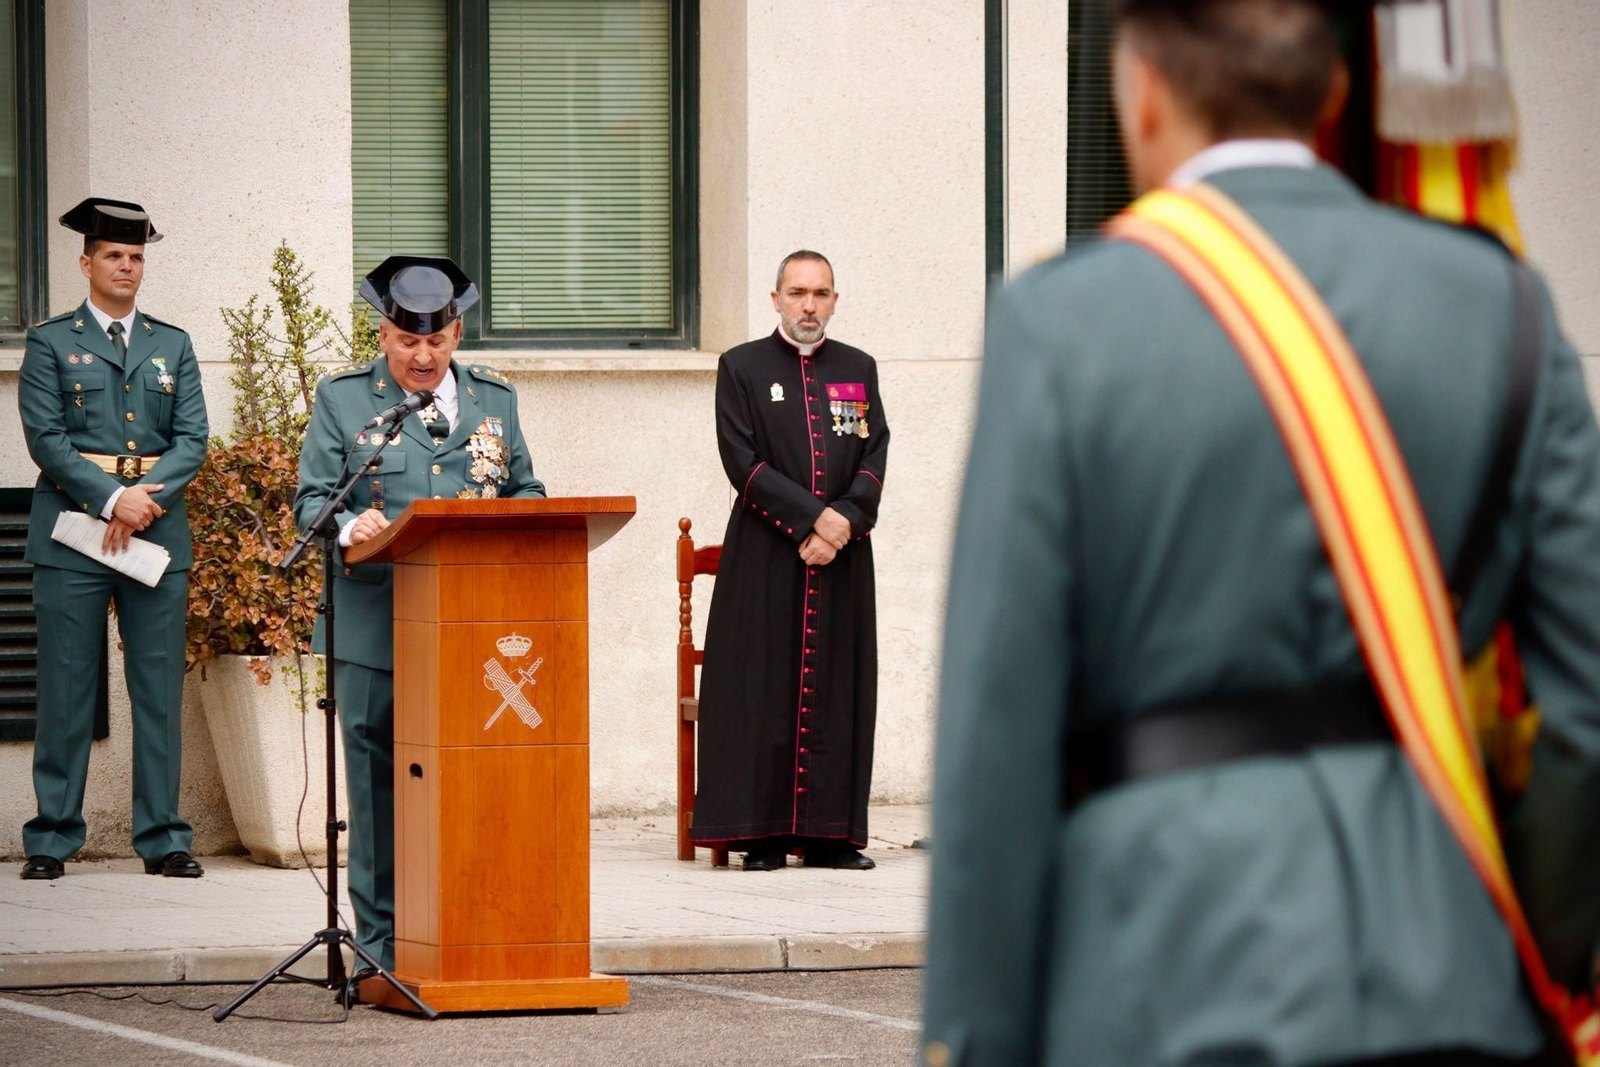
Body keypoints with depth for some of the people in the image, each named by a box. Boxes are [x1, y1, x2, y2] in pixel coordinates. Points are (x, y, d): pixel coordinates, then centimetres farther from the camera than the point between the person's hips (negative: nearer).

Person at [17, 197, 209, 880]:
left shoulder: (173, 346, 16)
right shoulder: (51, 343, 6)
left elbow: (192, 440, 7)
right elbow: (45, 438, -4)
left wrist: (146, 500, -10)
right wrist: (112, 498, -14)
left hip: (159, 529, 3)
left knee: (160, 690, 2)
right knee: (65, 689, -3)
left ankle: (163, 839, 5)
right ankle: (52, 838, 2)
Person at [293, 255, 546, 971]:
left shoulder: (493, 398, 16)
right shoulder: (342, 398, 7)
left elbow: (525, 491, 19)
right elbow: (311, 500, 3)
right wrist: (350, 527, -19)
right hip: (376, 626, -2)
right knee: (380, 784, -2)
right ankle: (385, 949, 3)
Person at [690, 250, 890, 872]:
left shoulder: (858, 371, 13)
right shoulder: (742, 367, 4)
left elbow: (874, 456, 6)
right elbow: (742, 461, -5)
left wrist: (843, 522, -11)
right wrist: (813, 517, -13)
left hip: (842, 557, 3)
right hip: (765, 558, -3)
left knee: (837, 692, 1)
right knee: (763, 693, -5)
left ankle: (831, 835, 4)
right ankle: (763, 836, -2)